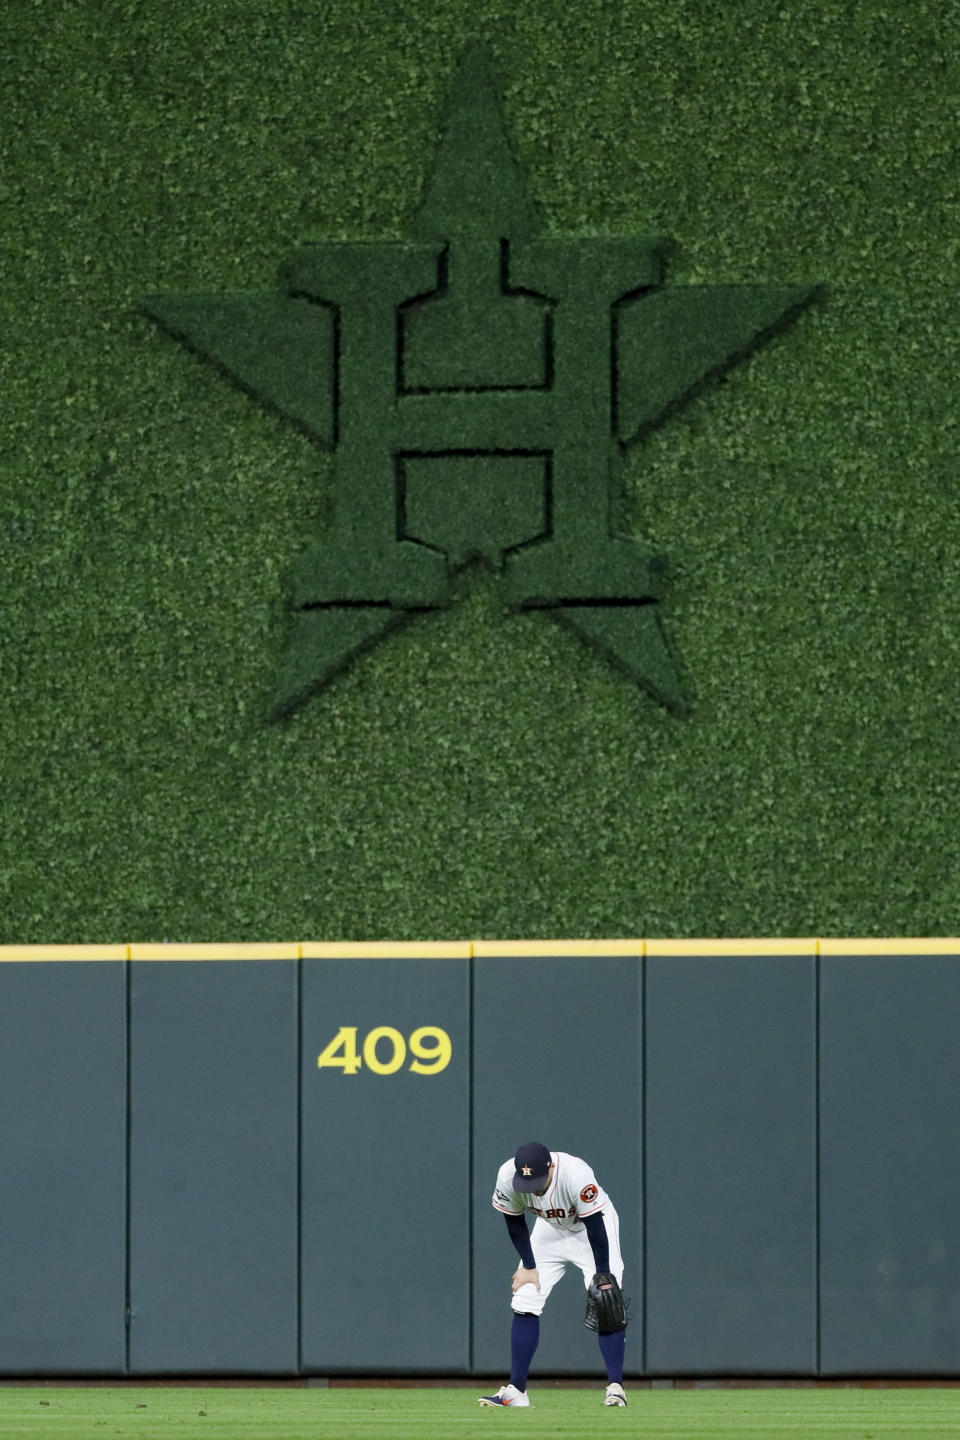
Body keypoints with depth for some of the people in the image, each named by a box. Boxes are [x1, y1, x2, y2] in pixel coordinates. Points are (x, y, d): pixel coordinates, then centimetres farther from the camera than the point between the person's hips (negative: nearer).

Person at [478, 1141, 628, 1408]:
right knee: (524, 1304, -3)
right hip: (550, 1229, 4)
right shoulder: (507, 1176, -27)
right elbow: (514, 1222, -8)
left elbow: (595, 1225, -29)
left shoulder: (576, 1174, -39)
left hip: (590, 1228, -4)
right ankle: (516, 1390, 1)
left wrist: (602, 1276, -25)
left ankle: (615, 1387, -15)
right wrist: (529, 1266, -8)